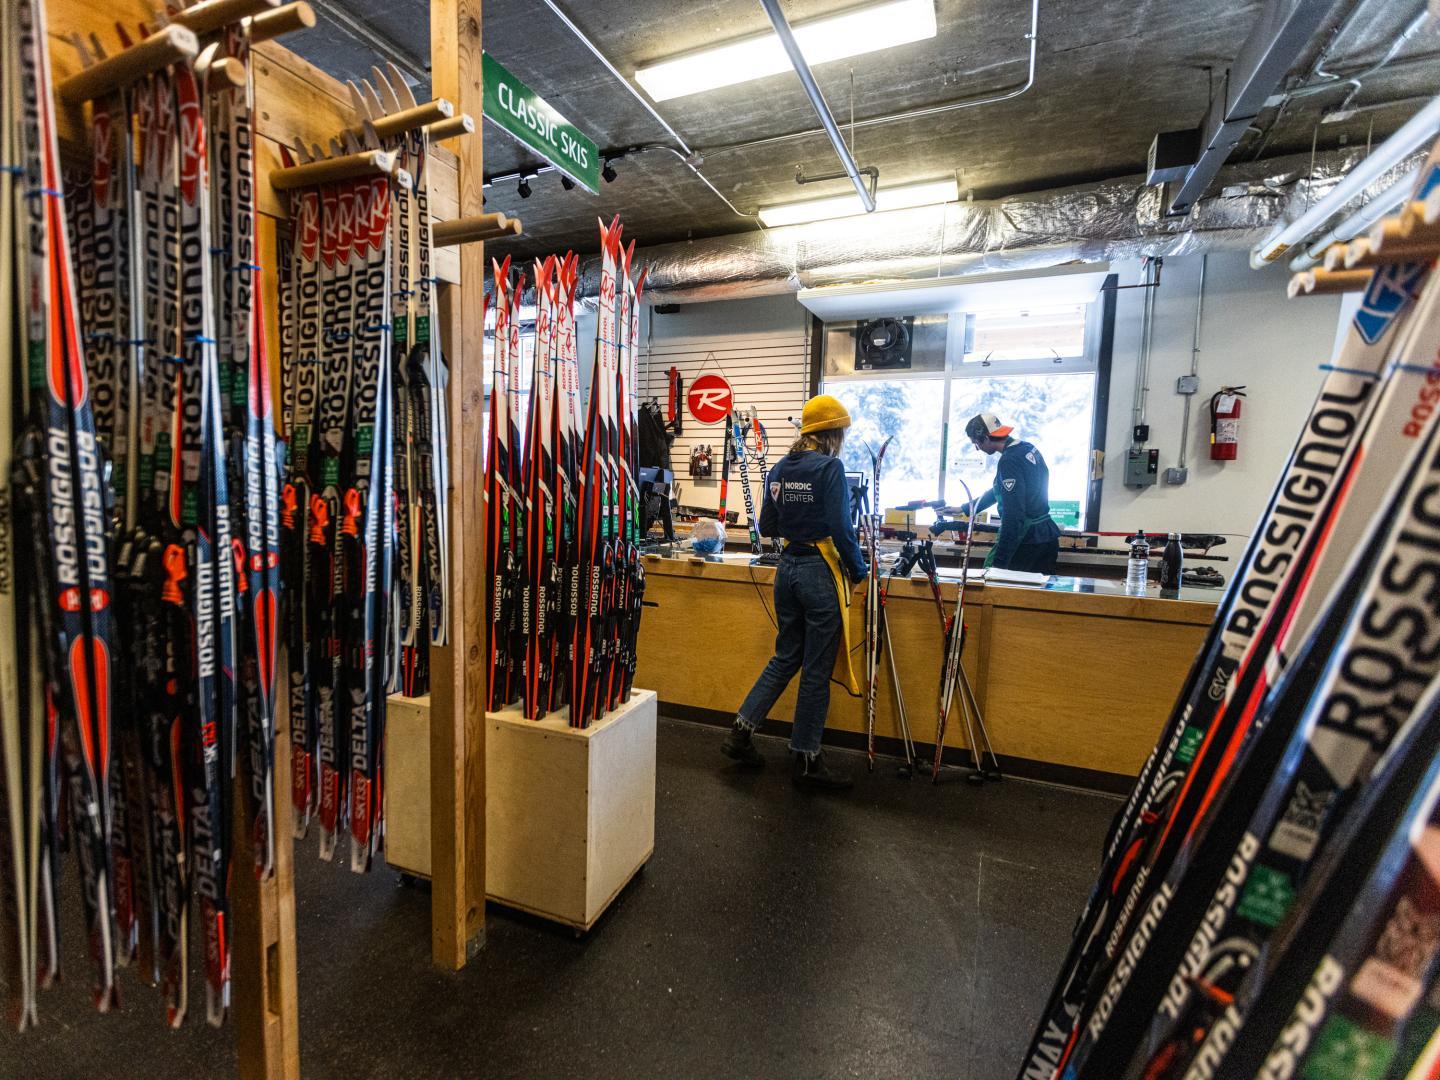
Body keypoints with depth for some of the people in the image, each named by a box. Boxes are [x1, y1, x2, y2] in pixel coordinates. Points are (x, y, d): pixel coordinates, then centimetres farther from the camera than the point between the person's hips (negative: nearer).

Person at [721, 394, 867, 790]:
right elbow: (841, 528, -17)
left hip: (787, 569, 7)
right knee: (817, 669, 5)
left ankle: (741, 731, 22)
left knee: (785, 658, 20)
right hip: (821, 573, -7)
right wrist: (858, 570, -4)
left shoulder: (780, 469, 8)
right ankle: (807, 759, 18)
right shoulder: (830, 468, -13)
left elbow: (767, 526, 12)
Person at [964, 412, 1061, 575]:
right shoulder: (1028, 449, 11)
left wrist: (999, 561, -23)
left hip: (1026, 543, -9)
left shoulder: (1010, 461, -18)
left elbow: (1013, 515, -24)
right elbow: (1000, 490, 25)